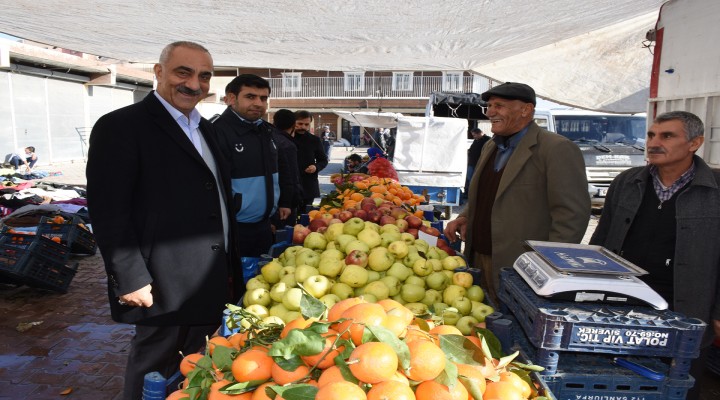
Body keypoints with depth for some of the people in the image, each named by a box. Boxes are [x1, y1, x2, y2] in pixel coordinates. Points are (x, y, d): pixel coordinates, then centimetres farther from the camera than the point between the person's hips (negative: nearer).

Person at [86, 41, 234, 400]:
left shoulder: (203, 128, 11)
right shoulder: (120, 126, -13)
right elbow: (107, 212, -17)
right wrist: (131, 279, -18)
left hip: (210, 284, 8)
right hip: (164, 289, -7)